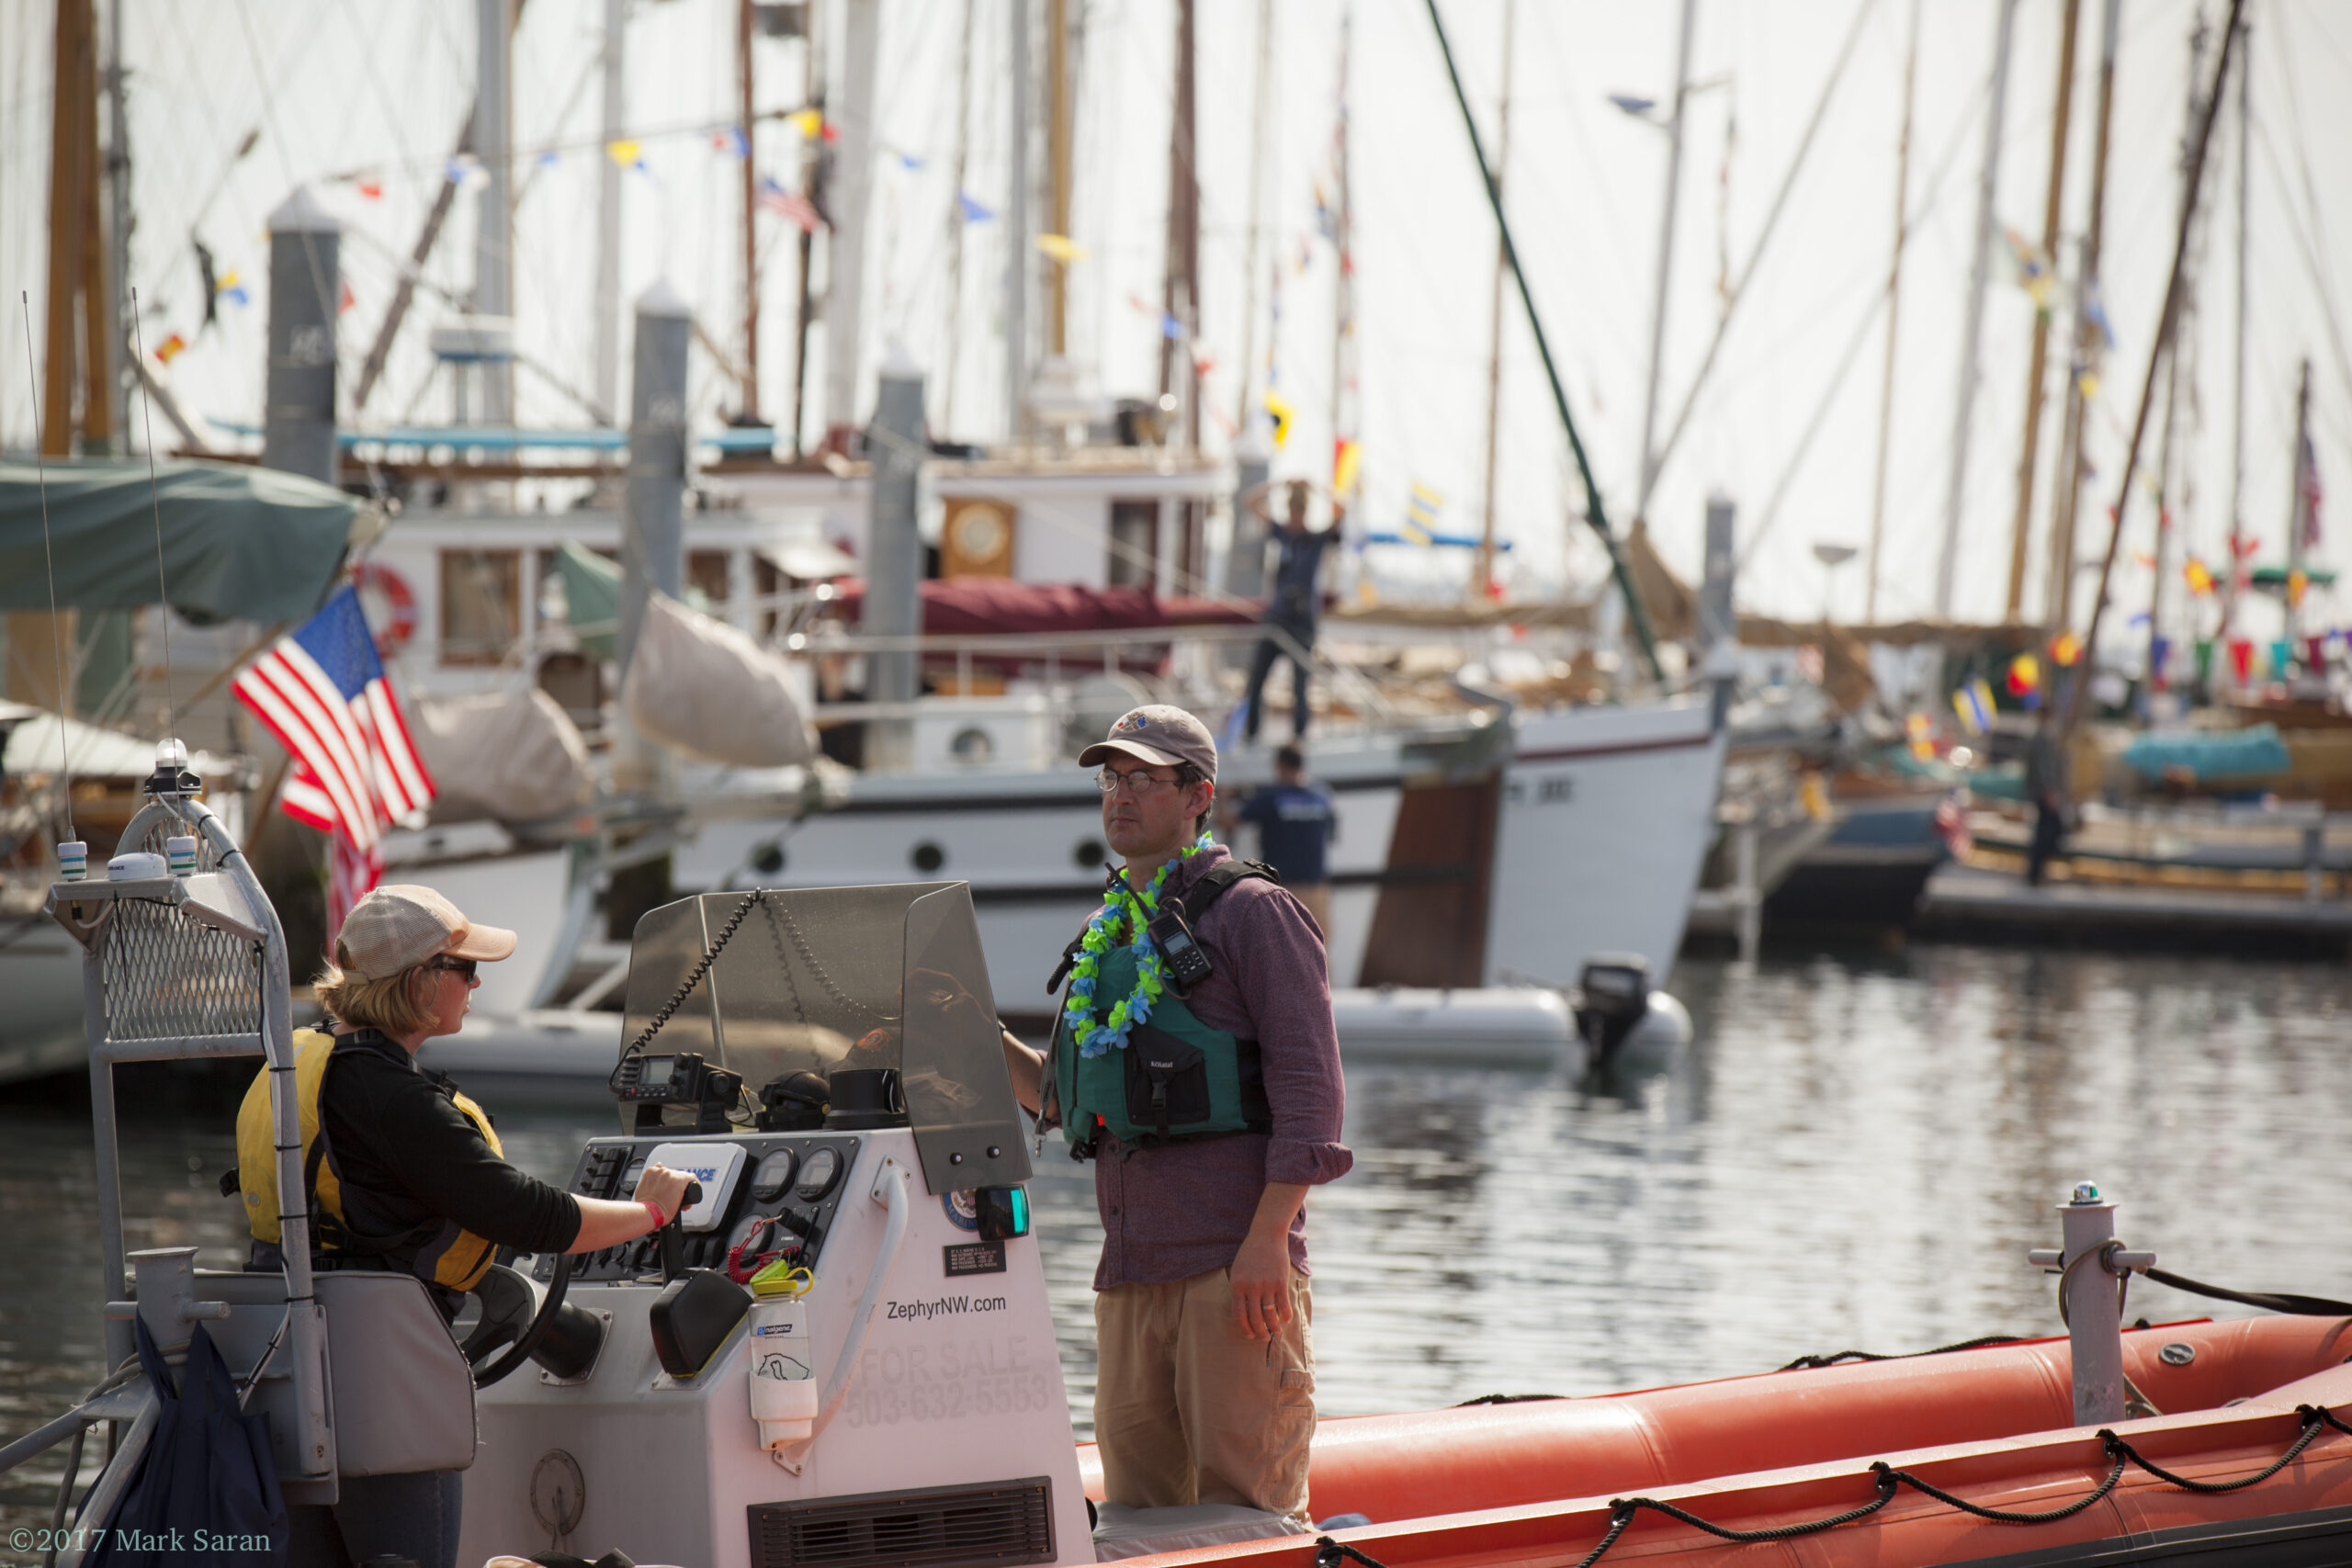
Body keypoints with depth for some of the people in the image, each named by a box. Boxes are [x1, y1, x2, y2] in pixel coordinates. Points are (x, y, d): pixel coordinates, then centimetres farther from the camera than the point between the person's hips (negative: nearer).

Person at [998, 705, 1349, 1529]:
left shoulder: (1248, 910, -2)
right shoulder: (1107, 933, 20)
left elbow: (1308, 1079, -9)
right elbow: (1064, 1098, 24)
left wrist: (1269, 1239, -17)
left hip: (1236, 1254, -7)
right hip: (1130, 1268, 7)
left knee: (1245, 1504, -8)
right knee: (1139, 1510, 7)